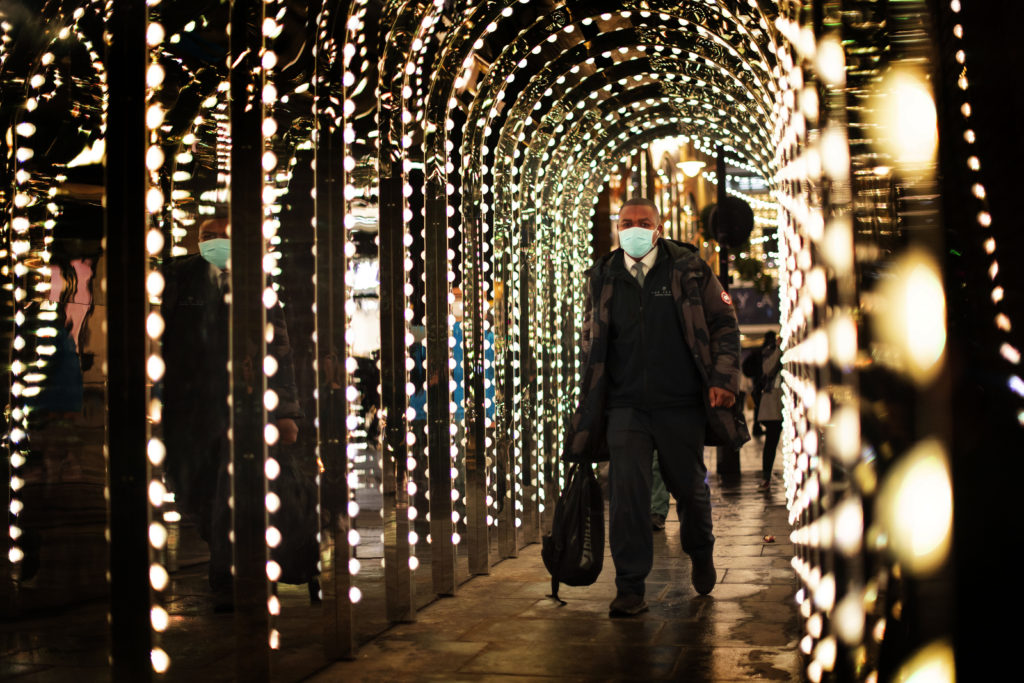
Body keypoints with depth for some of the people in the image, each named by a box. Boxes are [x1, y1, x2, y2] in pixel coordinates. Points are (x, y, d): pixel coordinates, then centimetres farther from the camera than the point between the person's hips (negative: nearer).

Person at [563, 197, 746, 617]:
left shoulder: (689, 270, 0)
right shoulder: (602, 279, 7)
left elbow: (724, 325, 5)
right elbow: (590, 344, 18)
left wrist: (724, 379, -6)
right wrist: (589, 402, 16)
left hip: (680, 405, -1)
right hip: (625, 405, 1)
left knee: (690, 488, 12)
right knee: (626, 493, -9)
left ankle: (701, 554, 42)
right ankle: (630, 589, -1)